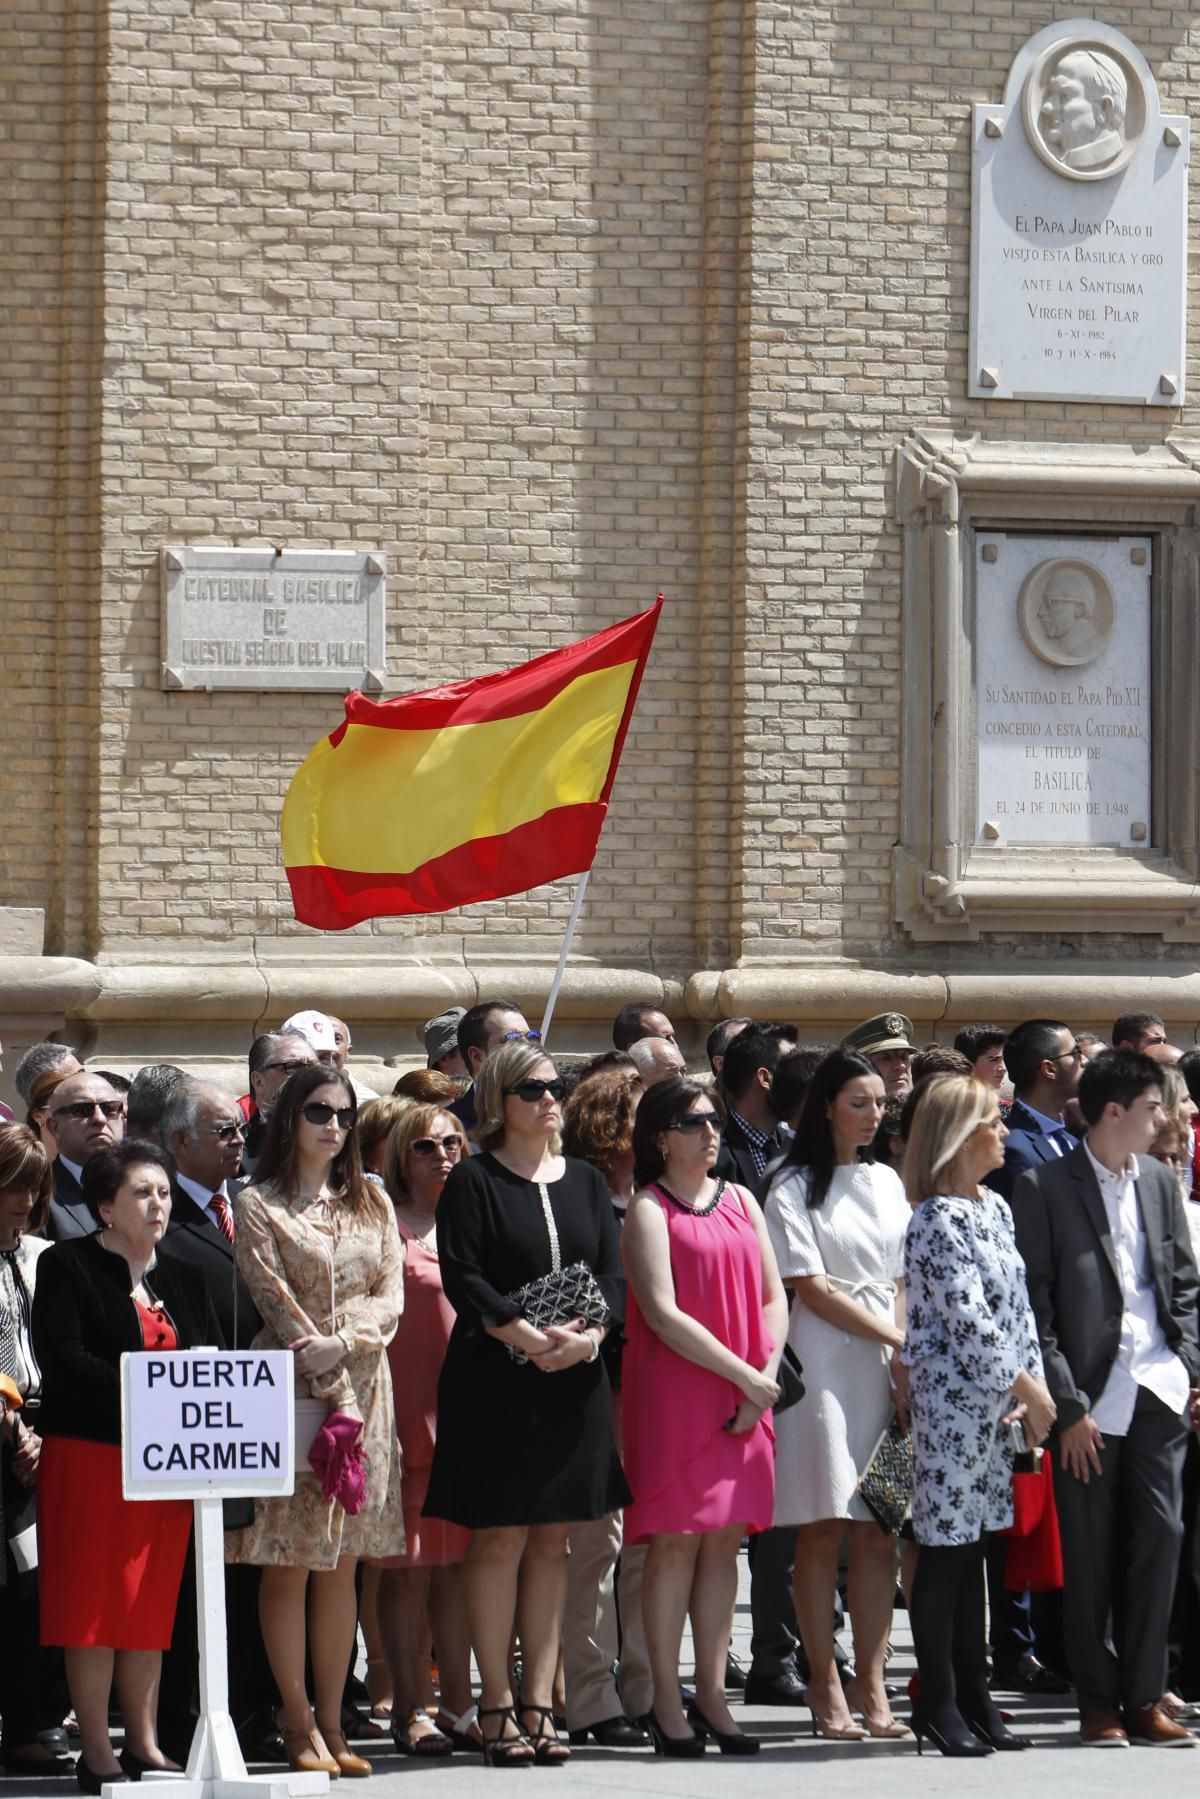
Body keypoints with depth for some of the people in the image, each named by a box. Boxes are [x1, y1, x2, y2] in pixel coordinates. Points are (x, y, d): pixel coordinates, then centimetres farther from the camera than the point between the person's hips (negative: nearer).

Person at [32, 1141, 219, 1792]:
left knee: (152, 1602, 7)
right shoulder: (67, 1266, -2)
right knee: (94, 1601, -3)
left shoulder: (183, 1278, 16)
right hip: (90, 1460, -5)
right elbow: (61, 1358, -14)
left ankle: (143, 1742, 13)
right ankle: (95, 1751, 0)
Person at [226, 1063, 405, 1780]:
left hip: (364, 1386, 4)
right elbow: (275, 1300, -6)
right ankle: (300, 1723, 1)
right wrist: (333, 1388, -13)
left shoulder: (371, 1202, 14)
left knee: (342, 1565, 4)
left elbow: (390, 1292, 6)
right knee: (290, 1565, -4)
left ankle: (332, 1721, 7)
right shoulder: (258, 1205, 1)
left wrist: (344, 1344, -13)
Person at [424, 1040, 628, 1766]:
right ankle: (498, 1706, 2)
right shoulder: (474, 1181, -1)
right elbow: (462, 1277, -9)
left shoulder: (586, 1182, 13)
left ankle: (539, 1704, 9)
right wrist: (528, 1335, -20)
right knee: (499, 1540, -3)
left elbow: (614, 1273, 7)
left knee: (552, 1543, 5)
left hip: (576, 1381, 4)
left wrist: (588, 1333, -12)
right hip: (495, 1379, -4)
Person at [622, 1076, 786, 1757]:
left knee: (724, 1540, 5)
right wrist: (744, 1374, -12)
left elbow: (774, 1299, 11)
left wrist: (767, 1378, -5)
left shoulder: (740, 1201, 13)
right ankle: (667, 1701, 0)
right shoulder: (649, 1209, -3)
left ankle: (712, 1694, 10)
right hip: (674, 1393, -5)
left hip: (745, 1399, 5)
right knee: (676, 1541, -5)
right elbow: (663, 1315, -12)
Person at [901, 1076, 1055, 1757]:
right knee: (945, 1549, -1)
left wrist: (1037, 1381, 2)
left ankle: (974, 1697, 17)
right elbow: (967, 1322, -17)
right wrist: (1026, 1388, -11)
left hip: (995, 1405, 8)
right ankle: (937, 1701, 6)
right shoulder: (938, 1218, -14)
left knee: (974, 1548, 12)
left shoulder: (995, 1208, 12)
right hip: (951, 1398, -8)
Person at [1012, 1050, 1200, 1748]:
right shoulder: (1045, 1186, -5)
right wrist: (1067, 1404, -10)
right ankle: (1099, 1702, 11)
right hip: (1090, 1395, -4)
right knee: (1091, 1553, 2)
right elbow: (1034, 1303, -7)